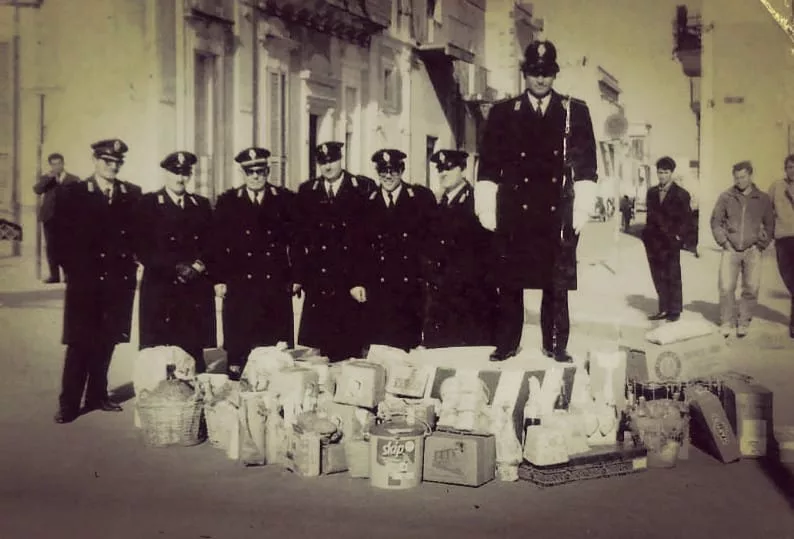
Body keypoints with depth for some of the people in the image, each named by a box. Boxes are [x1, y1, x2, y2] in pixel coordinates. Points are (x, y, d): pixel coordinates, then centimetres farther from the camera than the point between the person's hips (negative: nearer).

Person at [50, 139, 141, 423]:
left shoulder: (132, 194, 7)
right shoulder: (72, 192, 0)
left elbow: (140, 232, 10)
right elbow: (61, 234, -1)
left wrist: (132, 259, -2)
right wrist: (72, 268, -6)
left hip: (120, 280, 3)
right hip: (85, 280, -3)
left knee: (106, 342, 10)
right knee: (80, 343, 0)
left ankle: (97, 395, 23)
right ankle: (69, 403, 6)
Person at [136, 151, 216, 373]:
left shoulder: (202, 205, 17)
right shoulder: (148, 203, 5)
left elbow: (211, 244, 13)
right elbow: (143, 248, -3)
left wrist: (199, 265, -6)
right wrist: (175, 268, -11)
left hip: (196, 293, 3)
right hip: (160, 290, -3)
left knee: (194, 356, -1)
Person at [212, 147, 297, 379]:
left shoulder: (285, 199, 7)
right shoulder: (228, 201, 8)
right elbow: (217, 242, 6)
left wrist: (296, 277, 3)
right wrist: (219, 279, 0)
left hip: (276, 287, 0)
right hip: (239, 287, 0)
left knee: (277, 349, -1)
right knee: (238, 346, 0)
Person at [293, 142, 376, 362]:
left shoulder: (365, 188, 3)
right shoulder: (306, 191, 12)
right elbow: (299, 235, 10)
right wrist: (298, 275, 3)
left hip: (353, 278, -2)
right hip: (318, 282, 2)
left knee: (351, 348, 0)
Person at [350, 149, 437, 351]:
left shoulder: (422, 198, 5)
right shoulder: (368, 202, 11)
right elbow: (359, 246, 11)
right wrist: (357, 282, 3)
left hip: (412, 288, -1)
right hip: (378, 288, 2)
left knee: (410, 346, -4)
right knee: (379, 345, -1)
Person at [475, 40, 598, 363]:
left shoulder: (575, 112, 8)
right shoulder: (503, 113, 9)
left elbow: (587, 165, 6)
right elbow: (488, 164, 7)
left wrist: (582, 210, -1)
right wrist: (487, 210, 1)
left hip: (559, 213, 0)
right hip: (513, 212, 0)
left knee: (557, 283, 2)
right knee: (509, 281, 3)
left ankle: (556, 345, 12)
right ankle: (506, 343, 12)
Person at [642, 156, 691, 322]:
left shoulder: (681, 194, -1)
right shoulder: (652, 192, 13)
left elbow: (684, 219, -2)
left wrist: (677, 237, -9)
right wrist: (648, 236, 6)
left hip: (671, 242, -5)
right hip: (654, 243, 5)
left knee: (673, 277, 0)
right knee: (658, 277, 6)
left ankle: (675, 311, 7)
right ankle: (663, 309, 14)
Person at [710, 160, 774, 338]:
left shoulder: (763, 199, 5)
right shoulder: (726, 197, 3)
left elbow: (769, 224, 11)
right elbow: (715, 221, 9)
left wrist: (761, 244, 2)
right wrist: (723, 242, 1)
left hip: (753, 251, 1)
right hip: (731, 250, 0)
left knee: (751, 289, -1)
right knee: (726, 288, -7)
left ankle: (744, 323, 12)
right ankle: (726, 323, 7)